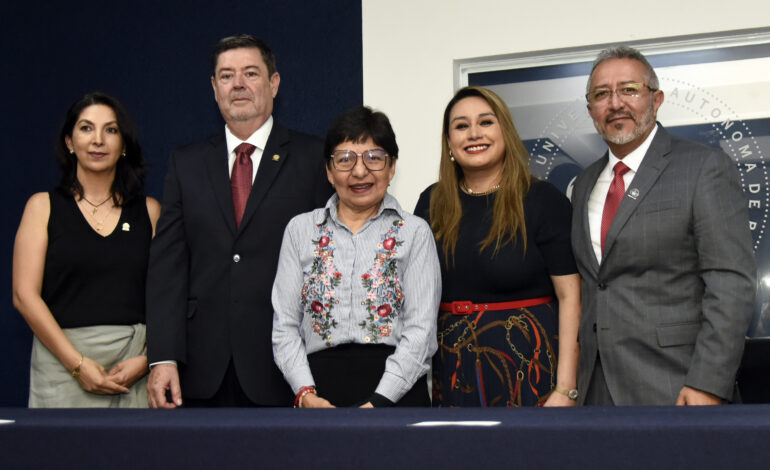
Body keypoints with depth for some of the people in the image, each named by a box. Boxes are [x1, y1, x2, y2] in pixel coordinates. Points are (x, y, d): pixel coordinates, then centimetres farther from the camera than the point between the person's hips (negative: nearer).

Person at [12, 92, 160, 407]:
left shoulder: (149, 211, 10)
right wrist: (78, 364, -10)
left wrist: (147, 360, -11)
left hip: (136, 366, 1)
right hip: (63, 361, -1)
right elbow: (24, 295, -2)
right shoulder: (43, 206, 6)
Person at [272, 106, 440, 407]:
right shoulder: (300, 230, 12)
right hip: (320, 391, 2)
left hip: (397, 393, -1)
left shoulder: (414, 233, 6)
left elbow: (420, 329, -2)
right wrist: (306, 394, -7)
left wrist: (377, 402, -13)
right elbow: (284, 326, 8)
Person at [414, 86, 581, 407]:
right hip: (452, 370, 4)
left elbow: (570, 296, -9)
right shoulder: (432, 203, 9)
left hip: (528, 366, -3)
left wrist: (566, 390, -16)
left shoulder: (542, 200, -4)